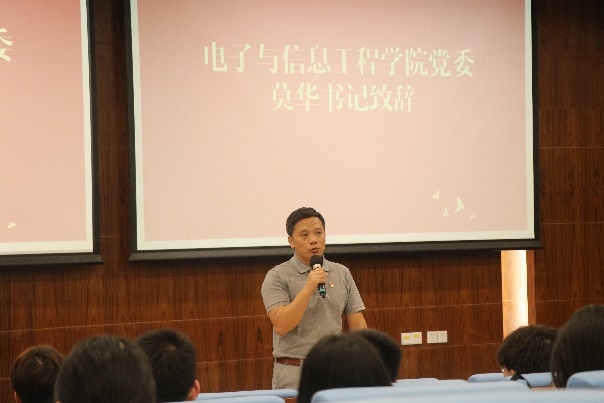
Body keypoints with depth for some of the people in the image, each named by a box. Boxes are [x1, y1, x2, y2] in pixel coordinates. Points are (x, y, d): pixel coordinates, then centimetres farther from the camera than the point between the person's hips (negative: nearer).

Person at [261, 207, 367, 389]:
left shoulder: (342, 273, 10)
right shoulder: (277, 277, -3)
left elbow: (357, 325, 9)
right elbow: (281, 326, -14)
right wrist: (308, 289, -20)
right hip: (294, 375, -4)